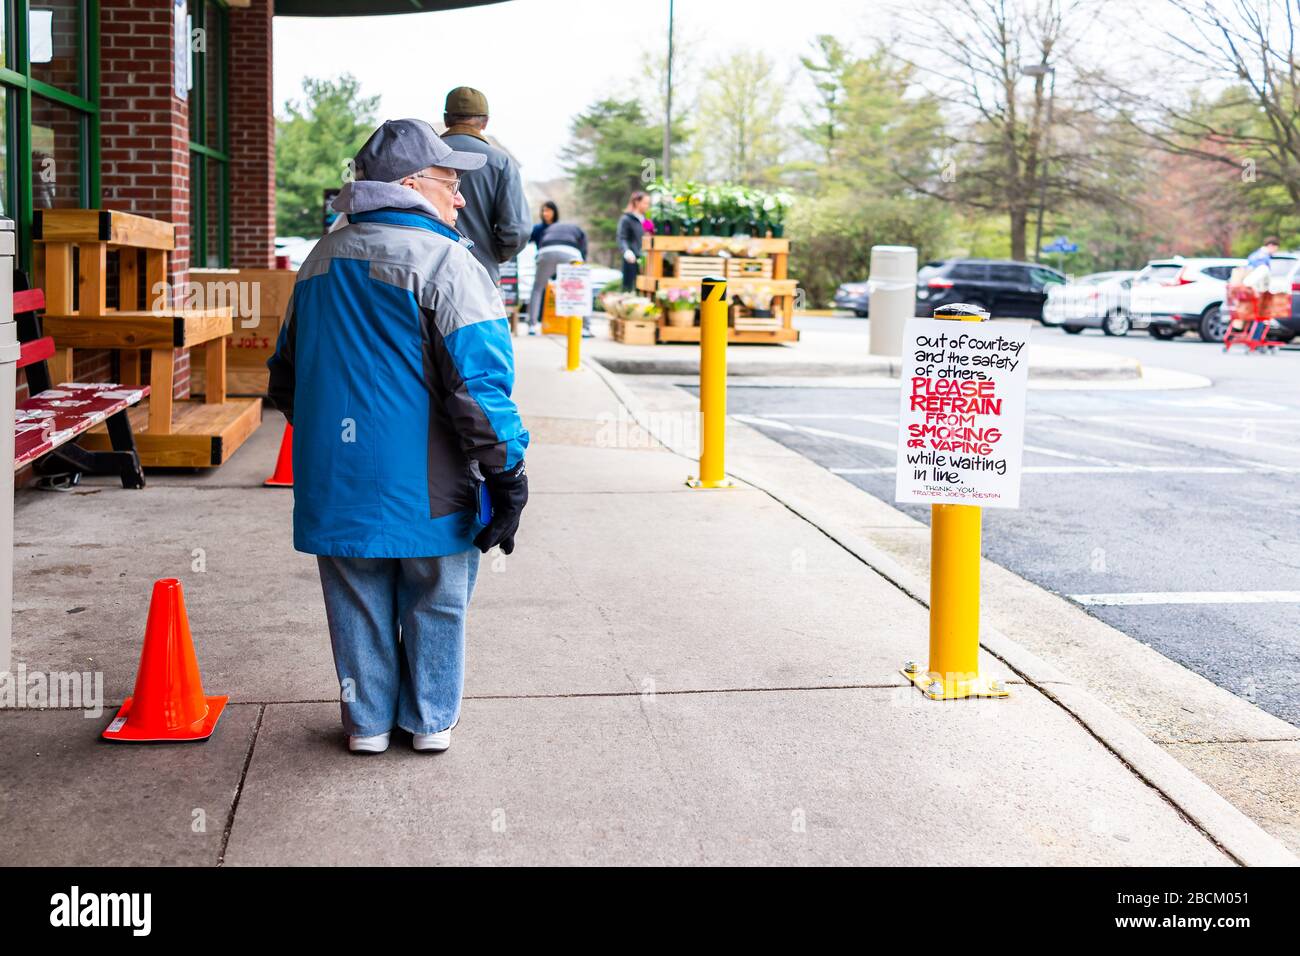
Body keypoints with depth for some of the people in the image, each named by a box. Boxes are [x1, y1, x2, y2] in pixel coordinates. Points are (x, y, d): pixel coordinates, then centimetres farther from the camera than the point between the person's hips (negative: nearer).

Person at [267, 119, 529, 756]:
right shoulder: (443, 262, -13)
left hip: (336, 479, 6)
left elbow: (287, 373, 21)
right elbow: (479, 380, -19)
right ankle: (431, 720, 23)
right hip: (425, 483, -5)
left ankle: (368, 721, 24)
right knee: (435, 604, 11)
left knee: (358, 601, 15)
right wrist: (506, 475, -14)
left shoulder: (322, 261, 11)